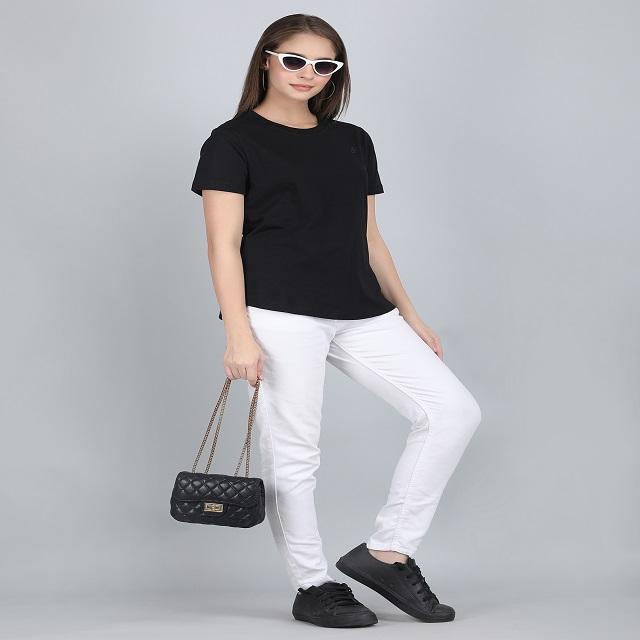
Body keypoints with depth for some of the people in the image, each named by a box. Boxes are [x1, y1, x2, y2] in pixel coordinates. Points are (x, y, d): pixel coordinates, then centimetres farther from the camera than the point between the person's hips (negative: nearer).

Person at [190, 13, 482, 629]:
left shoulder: (353, 141, 17)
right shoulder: (234, 141, 1)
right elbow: (224, 244, -6)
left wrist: (409, 314, 17)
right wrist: (238, 332, -16)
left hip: (361, 312, 6)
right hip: (280, 314, -6)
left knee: (454, 411, -3)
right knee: (293, 452, -3)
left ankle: (385, 551, 5)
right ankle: (311, 587, 15)